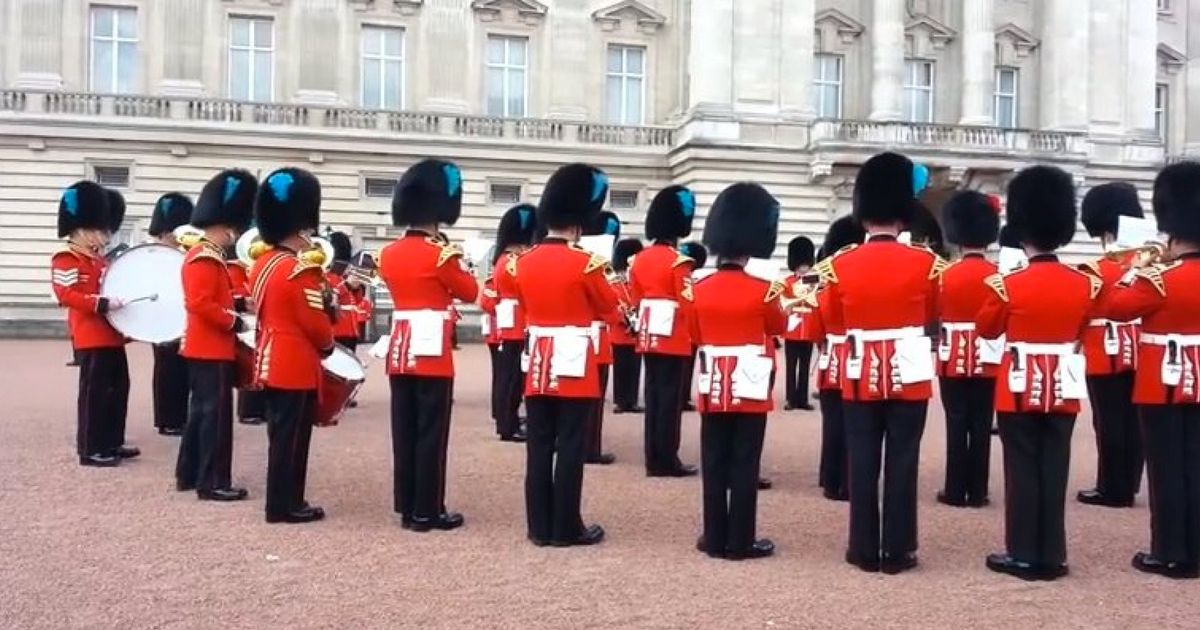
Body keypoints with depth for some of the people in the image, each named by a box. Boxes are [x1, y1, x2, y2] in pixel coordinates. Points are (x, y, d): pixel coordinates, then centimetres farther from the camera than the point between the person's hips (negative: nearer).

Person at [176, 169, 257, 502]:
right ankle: (214, 482, -3)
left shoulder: (204, 255, 16)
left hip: (204, 347, 11)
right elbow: (201, 303, -26)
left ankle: (189, 473, 25)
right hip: (212, 348, -11)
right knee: (216, 414, -7)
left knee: (201, 411, 17)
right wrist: (235, 322, -19)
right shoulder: (206, 259, -17)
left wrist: (239, 303, 9)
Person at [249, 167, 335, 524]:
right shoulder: (302, 271, -19)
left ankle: (282, 501, 23)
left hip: (271, 362, 10)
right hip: (297, 366, -9)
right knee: (291, 438, -1)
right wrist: (329, 345, 1)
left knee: (280, 435, 15)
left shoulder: (261, 264, 11)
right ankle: (285, 506, 6)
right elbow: (316, 323, -18)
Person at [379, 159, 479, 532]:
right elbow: (470, 293, -1)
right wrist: (457, 261, 9)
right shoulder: (441, 253, -12)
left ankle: (406, 506, 18)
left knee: (404, 431, 11)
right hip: (432, 353, -7)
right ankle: (427, 511, 5)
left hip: (399, 352, 7)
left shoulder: (389, 254, 8)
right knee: (431, 433, 0)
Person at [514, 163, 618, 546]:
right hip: (574, 366, -5)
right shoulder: (584, 263, -13)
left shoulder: (525, 262, 4)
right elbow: (609, 310, -1)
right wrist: (600, 274, 11)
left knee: (538, 448, 8)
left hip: (537, 365, 6)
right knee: (570, 449, 1)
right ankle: (566, 528, 8)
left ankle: (539, 527, 15)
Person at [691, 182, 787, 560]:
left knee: (714, 465, 9)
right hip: (750, 388, -4)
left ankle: (715, 538, 15)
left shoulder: (700, 290, 0)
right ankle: (741, 541, 8)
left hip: (712, 388, 4)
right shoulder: (761, 291, -12)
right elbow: (779, 327, 7)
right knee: (744, 466, 3)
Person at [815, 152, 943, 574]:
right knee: (901, 464, 5)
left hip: (861, 376, 1)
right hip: (909, 375, -1)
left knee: (862, 464, 7)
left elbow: (832, 320, 6)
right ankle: (898, 551, 11)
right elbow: (932, 314, 9)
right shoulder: (925, 263, -7)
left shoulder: (840, 264, -5)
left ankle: (865, 549, 13)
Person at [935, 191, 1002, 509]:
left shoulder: (945, 275, -6)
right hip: (987, 360, 1)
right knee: (981, 427, 6)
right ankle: (977, 492, 11)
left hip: (954, 360, -1)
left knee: (957, 426, 4)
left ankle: (955, 491, 7)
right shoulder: (999, 275, -4)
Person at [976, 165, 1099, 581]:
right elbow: (1082, 329, 15)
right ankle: (1052, 555, 15)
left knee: (1022, 470, 3)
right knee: (1054, 470, 9)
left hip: (1021, 388, -3)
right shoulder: (1085, 284, -1)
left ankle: (1023, 555, 8)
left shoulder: (1008, 284, -13)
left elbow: (986, 329, 2)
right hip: (1063, 389, 4)